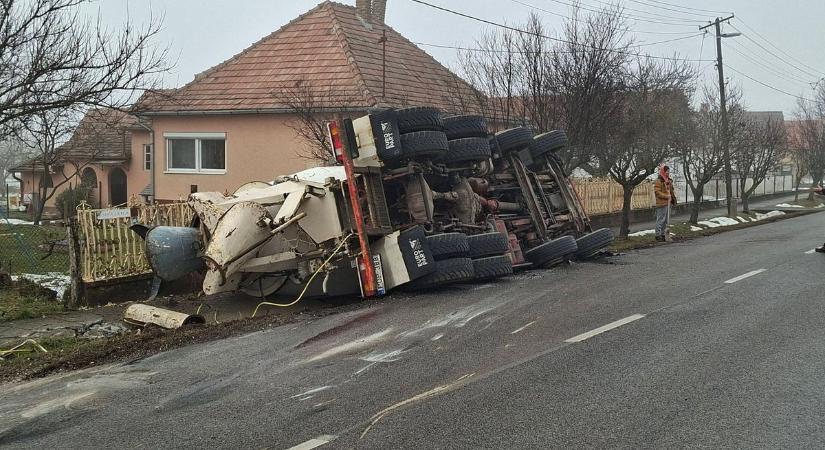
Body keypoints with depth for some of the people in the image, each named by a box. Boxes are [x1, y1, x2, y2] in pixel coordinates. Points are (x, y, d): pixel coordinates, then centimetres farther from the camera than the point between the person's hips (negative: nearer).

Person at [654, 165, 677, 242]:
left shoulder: (669, 181, 16)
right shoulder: (658, 181, -11)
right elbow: (657, 192, -17)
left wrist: (673, 198, 9)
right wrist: (666, 196, -21)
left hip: (668, 203, 9)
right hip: (661, 204, -9)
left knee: (666, 220, 13)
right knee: (660, 220, -6)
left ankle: (663, 234, 22)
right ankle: (658, 235, 0)